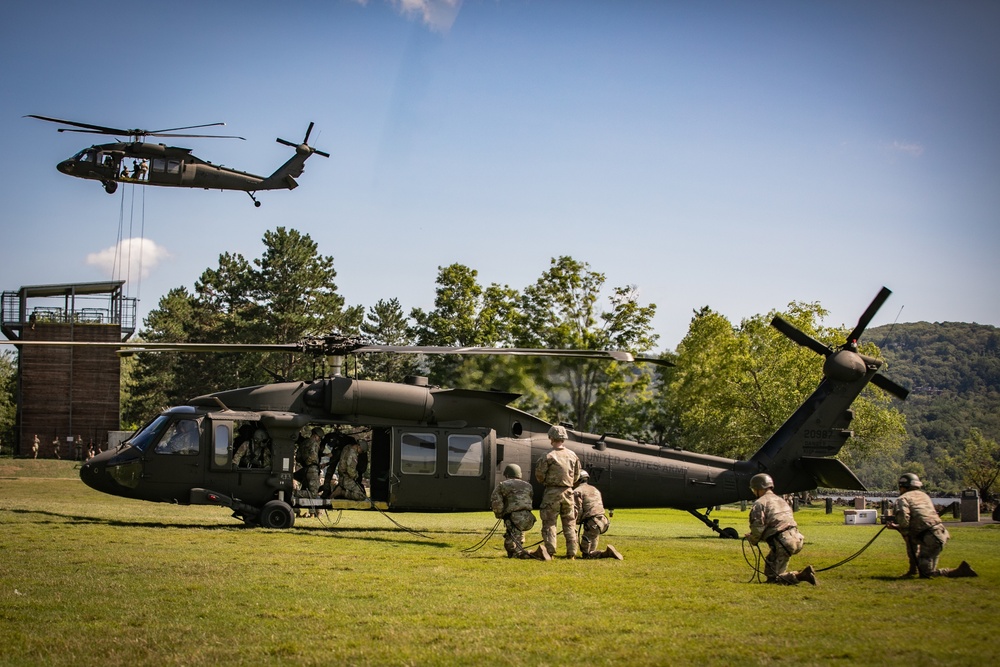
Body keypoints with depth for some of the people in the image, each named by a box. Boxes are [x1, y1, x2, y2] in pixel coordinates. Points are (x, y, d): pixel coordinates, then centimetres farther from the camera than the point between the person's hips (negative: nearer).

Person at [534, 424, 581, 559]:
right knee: (569, 523, 11)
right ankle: (571, 553, 9)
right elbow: (576, 476, 11)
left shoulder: (549, 457, -13)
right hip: (568, 492, 4)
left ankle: (550, 552, -4)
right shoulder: (572, 455, 3)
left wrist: (544, 482, 14)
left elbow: (539, 475, -7)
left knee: (549, 523, 2)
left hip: (552, 492, -4)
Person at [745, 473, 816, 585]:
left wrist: (752, 540, 9)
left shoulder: (760, 503, -2)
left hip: (782, 541, -9)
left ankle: (802, 576, -19)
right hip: (796, 538, 9)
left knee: (773, 578, -3)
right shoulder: (781, 500, 25)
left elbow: (758, 528, -12)